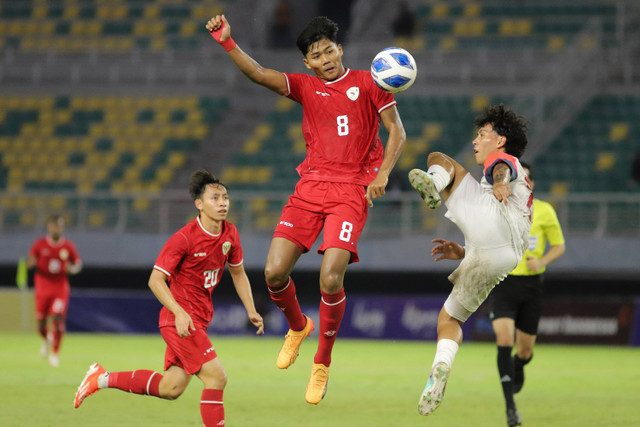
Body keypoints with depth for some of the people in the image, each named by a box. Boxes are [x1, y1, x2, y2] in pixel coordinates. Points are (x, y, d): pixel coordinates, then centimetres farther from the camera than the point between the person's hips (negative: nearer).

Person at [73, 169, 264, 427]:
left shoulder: (230, 234, 4)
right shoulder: (184, 238, -17)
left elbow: (238, 273, 20)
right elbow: (155, 280, -16)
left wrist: (251, 310, 10)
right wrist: (179, 313, -28)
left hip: (198, 320, 8)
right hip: (180, 318, -8)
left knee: (170, 389, 11)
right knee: (216, 378, -15)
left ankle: (102, 379, 24)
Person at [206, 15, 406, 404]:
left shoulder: (368, 83, 5)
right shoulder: (305, 86, 12)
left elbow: (397, 131, 5)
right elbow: (258, 74, -1)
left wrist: (382, 174, -10)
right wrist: (228, 43, -17)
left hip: (352, 189, -3)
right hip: (311, 186, 4)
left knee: (331, 279, -19)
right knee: (274, 272, -9)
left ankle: (322, 364, 2)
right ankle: (298, 327, 25)